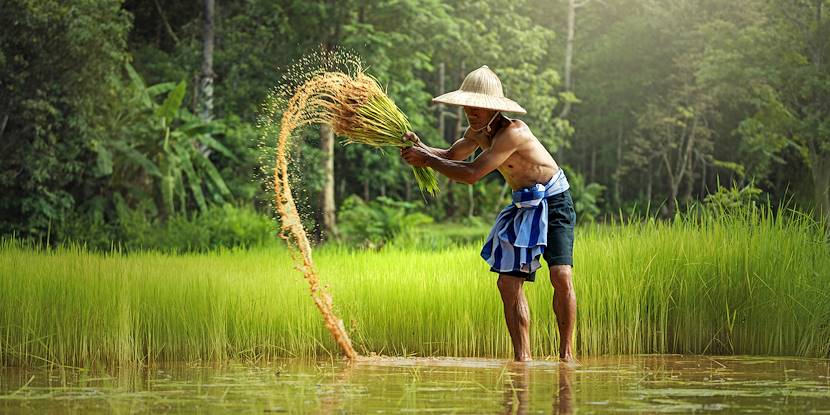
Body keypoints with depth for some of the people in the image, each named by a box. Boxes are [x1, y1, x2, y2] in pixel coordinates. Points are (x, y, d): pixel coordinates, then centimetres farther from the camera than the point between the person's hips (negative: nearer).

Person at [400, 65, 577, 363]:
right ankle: (523, 357, 1)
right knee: (508, 282, -2)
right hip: (523, 207, 8)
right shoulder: (478, 130, 0)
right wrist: (422, 148, -2)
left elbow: (471, 174, -30)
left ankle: (567, 352, -11)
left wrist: (427, 160, -22)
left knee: (561, 275, -21)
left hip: (554, 202, -8)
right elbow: (452, 156, 19)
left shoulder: (512, 132, -27)